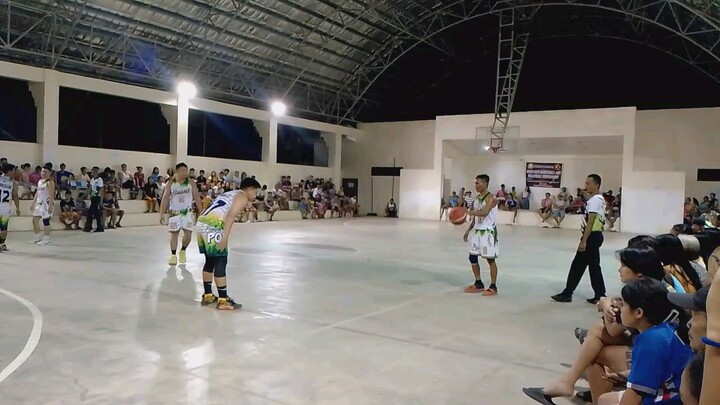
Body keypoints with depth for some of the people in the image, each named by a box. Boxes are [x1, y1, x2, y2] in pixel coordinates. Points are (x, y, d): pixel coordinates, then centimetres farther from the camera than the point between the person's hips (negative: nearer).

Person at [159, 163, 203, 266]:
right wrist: (162, 213, -11)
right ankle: (173, 255, 14)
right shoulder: (170, 183, -5)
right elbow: (165, 198, -5)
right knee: (174, 233, 2)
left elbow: (197, 197, -1)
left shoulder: (191, 182, -4)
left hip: (187, 212, 1)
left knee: (188, 234, -3)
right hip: (174, 212, 0)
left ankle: (183, 251, 23)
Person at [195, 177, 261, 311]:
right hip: (212, 227, -9)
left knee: (210, 261, 20)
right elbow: (230, 216, -13)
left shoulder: (230, 194, 29)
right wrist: (225, 238, -19)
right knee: (220, 263, -1)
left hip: (201, 224, 9)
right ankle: (223, 300, 4)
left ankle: (207, 296, 29)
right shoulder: (243, 197, 2)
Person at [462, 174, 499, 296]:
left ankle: (493, 287, 8)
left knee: (490, 259, -2)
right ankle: (478, 284, 22)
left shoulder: (490, 198, -15)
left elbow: (484, 213, -32)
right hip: (477, 231, 8)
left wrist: (469, 212, -43)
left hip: (488, 232, -8)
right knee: (472, 257, 9)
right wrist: (468, 230, 15)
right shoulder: (477, 198, 12)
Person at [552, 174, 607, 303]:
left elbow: (590, 222, -21)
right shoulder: (599, 199, 17)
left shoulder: (594, 199, -16)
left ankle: (567, 294, 4)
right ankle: (600, 296, 14)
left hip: (592, 236, -10)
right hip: (596, 235, 10)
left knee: (578, 265, -3)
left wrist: (583, 241, -21)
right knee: (594, 266, 12)